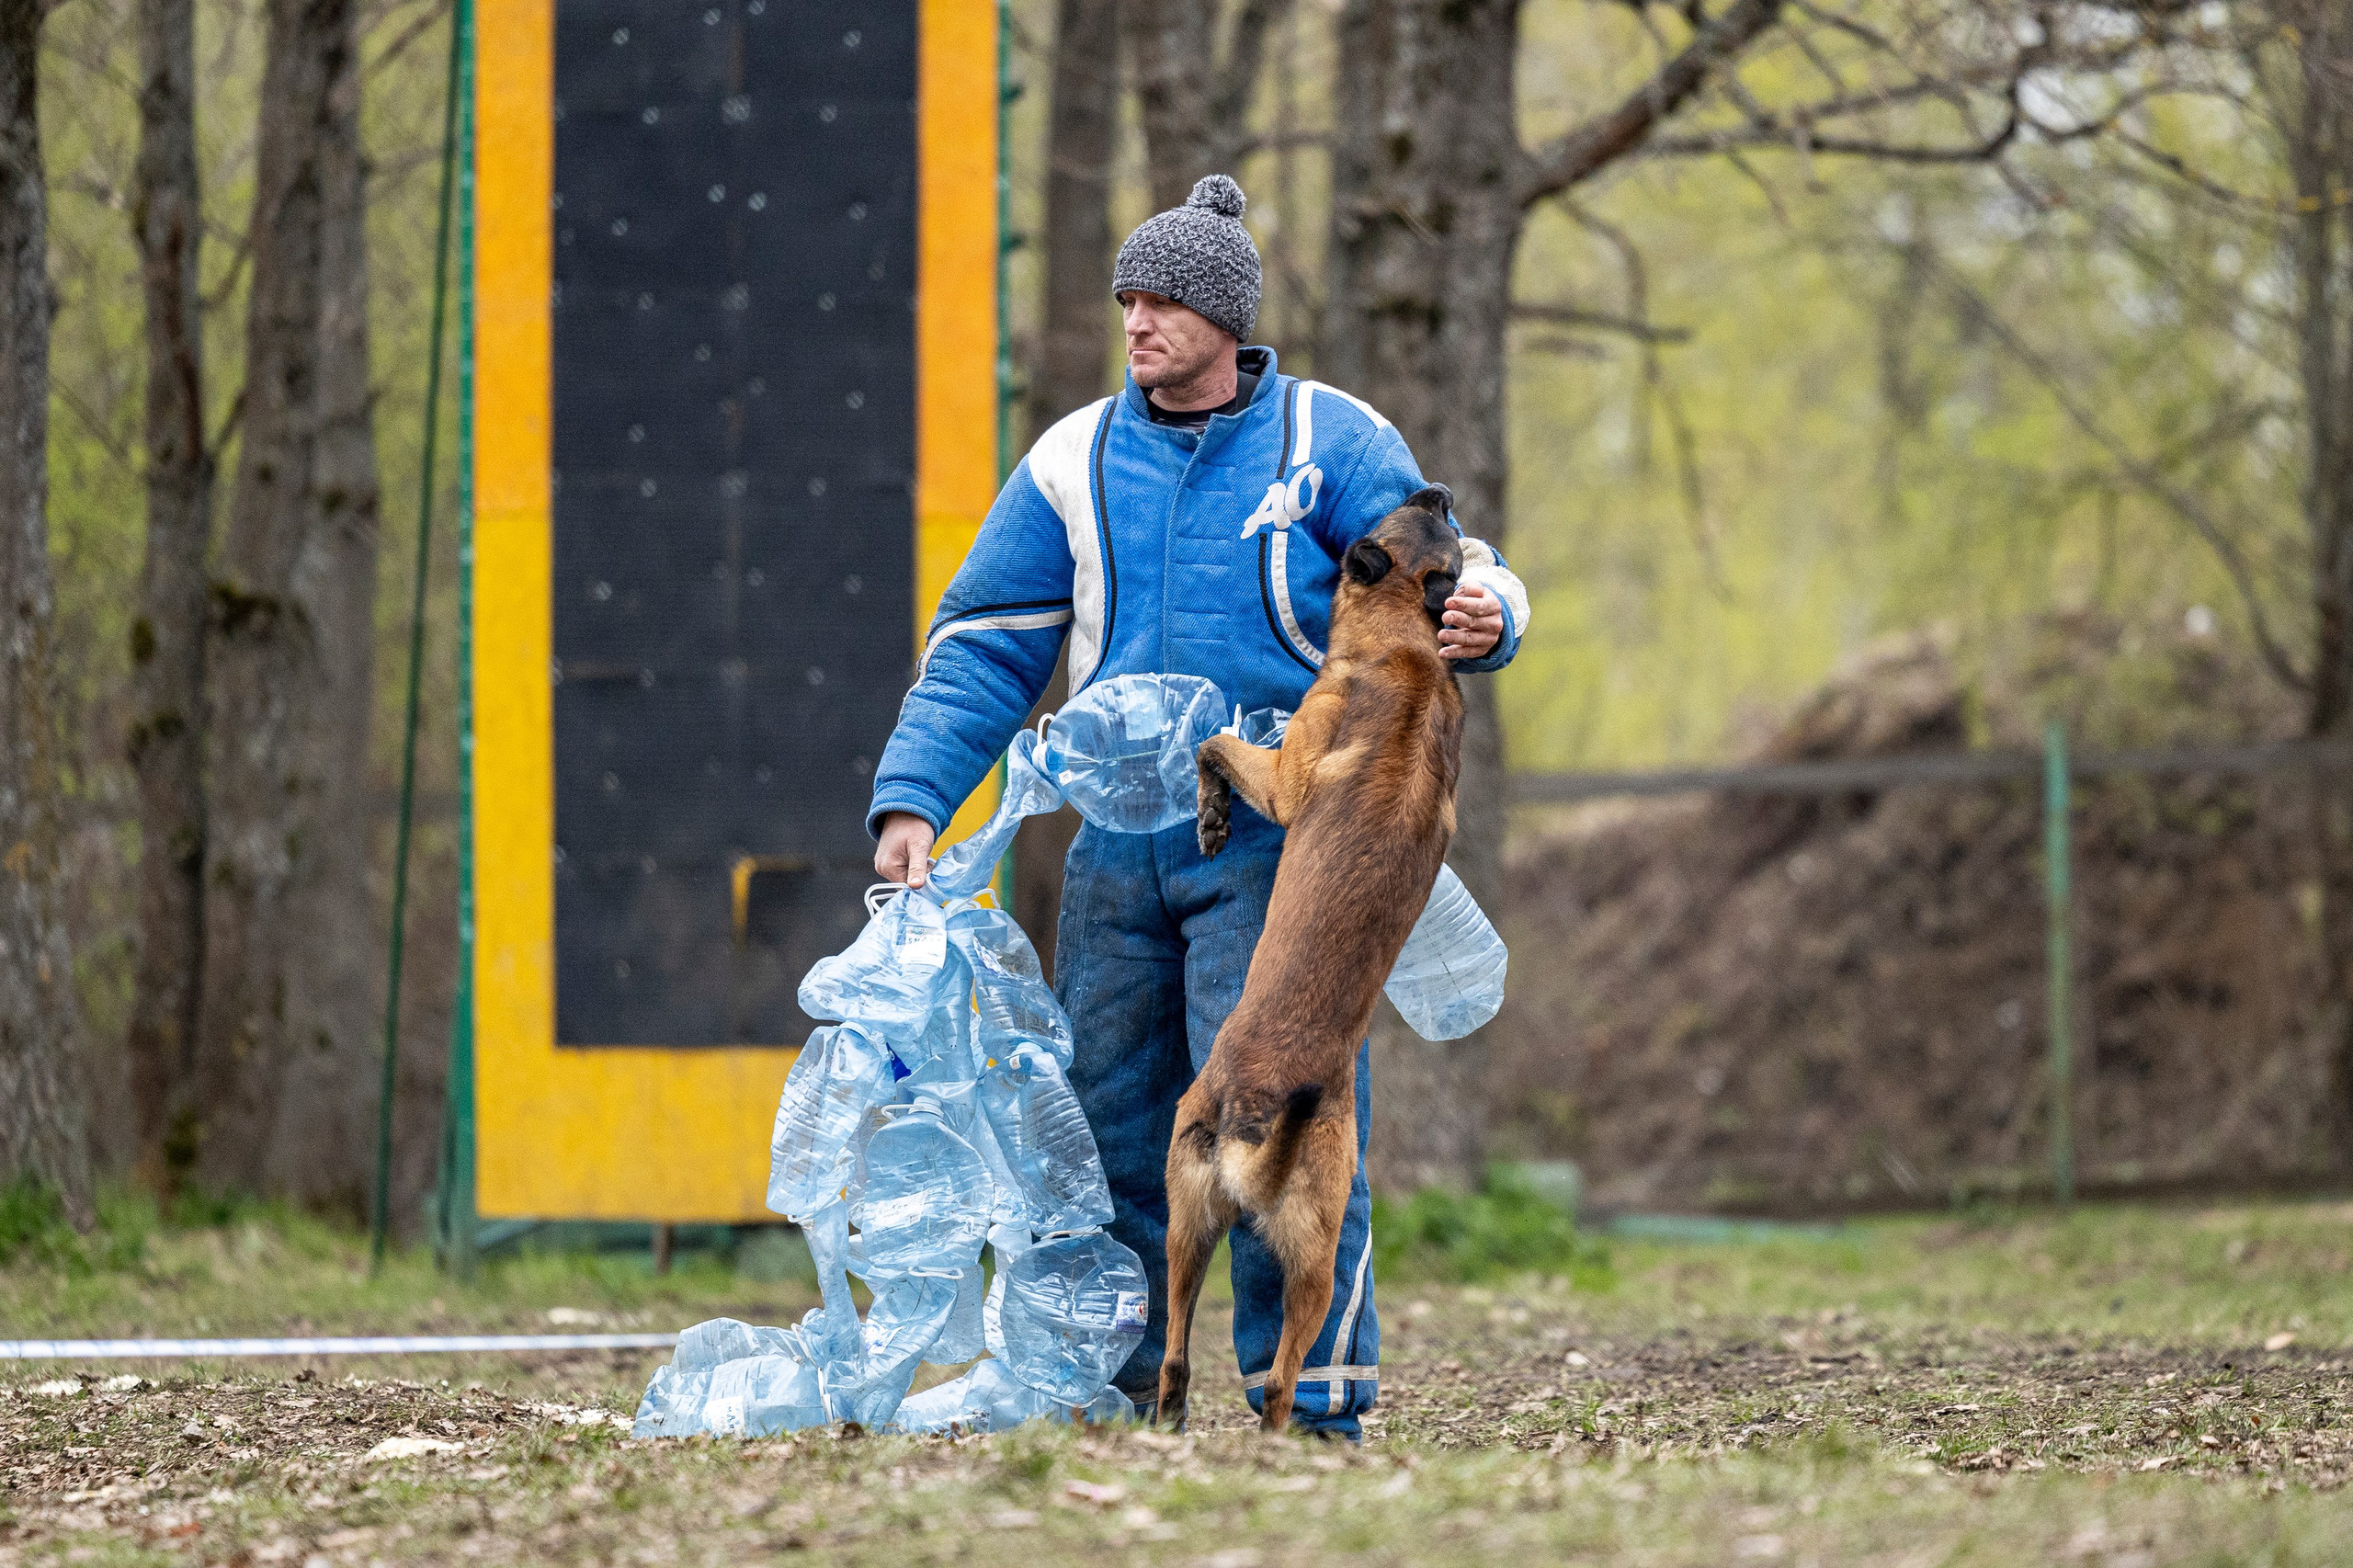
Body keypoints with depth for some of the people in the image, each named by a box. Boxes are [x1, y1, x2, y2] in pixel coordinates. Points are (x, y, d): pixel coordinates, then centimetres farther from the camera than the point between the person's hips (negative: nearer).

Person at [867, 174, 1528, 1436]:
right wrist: (912, 798, -3)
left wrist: (1477, 612, -27)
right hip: (1120, 847, 4)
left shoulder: (1327, 441, 1)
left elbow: (1445, 572, -1)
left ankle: (1314, 1396, -7)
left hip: (1276, 845, -4)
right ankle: (1105, 1384, 15)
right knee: (1105, 1118, 5)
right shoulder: (1074, 462, 9)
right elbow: (983, 652, 9)